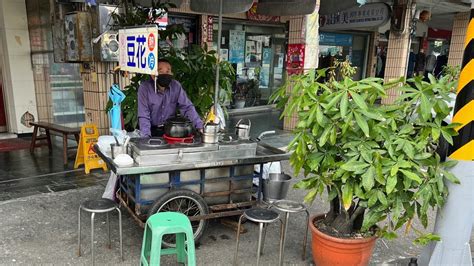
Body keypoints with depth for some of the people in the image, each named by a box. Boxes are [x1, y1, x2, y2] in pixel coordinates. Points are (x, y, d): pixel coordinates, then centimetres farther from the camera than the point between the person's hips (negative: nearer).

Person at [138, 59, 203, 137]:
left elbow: (187, 107, -6)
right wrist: (146, 137, -27)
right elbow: (143, 115, -15)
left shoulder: (176, 86, -6)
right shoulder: (144, 87, -14)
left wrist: (199, 126, -18)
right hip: (152, 130, -2)